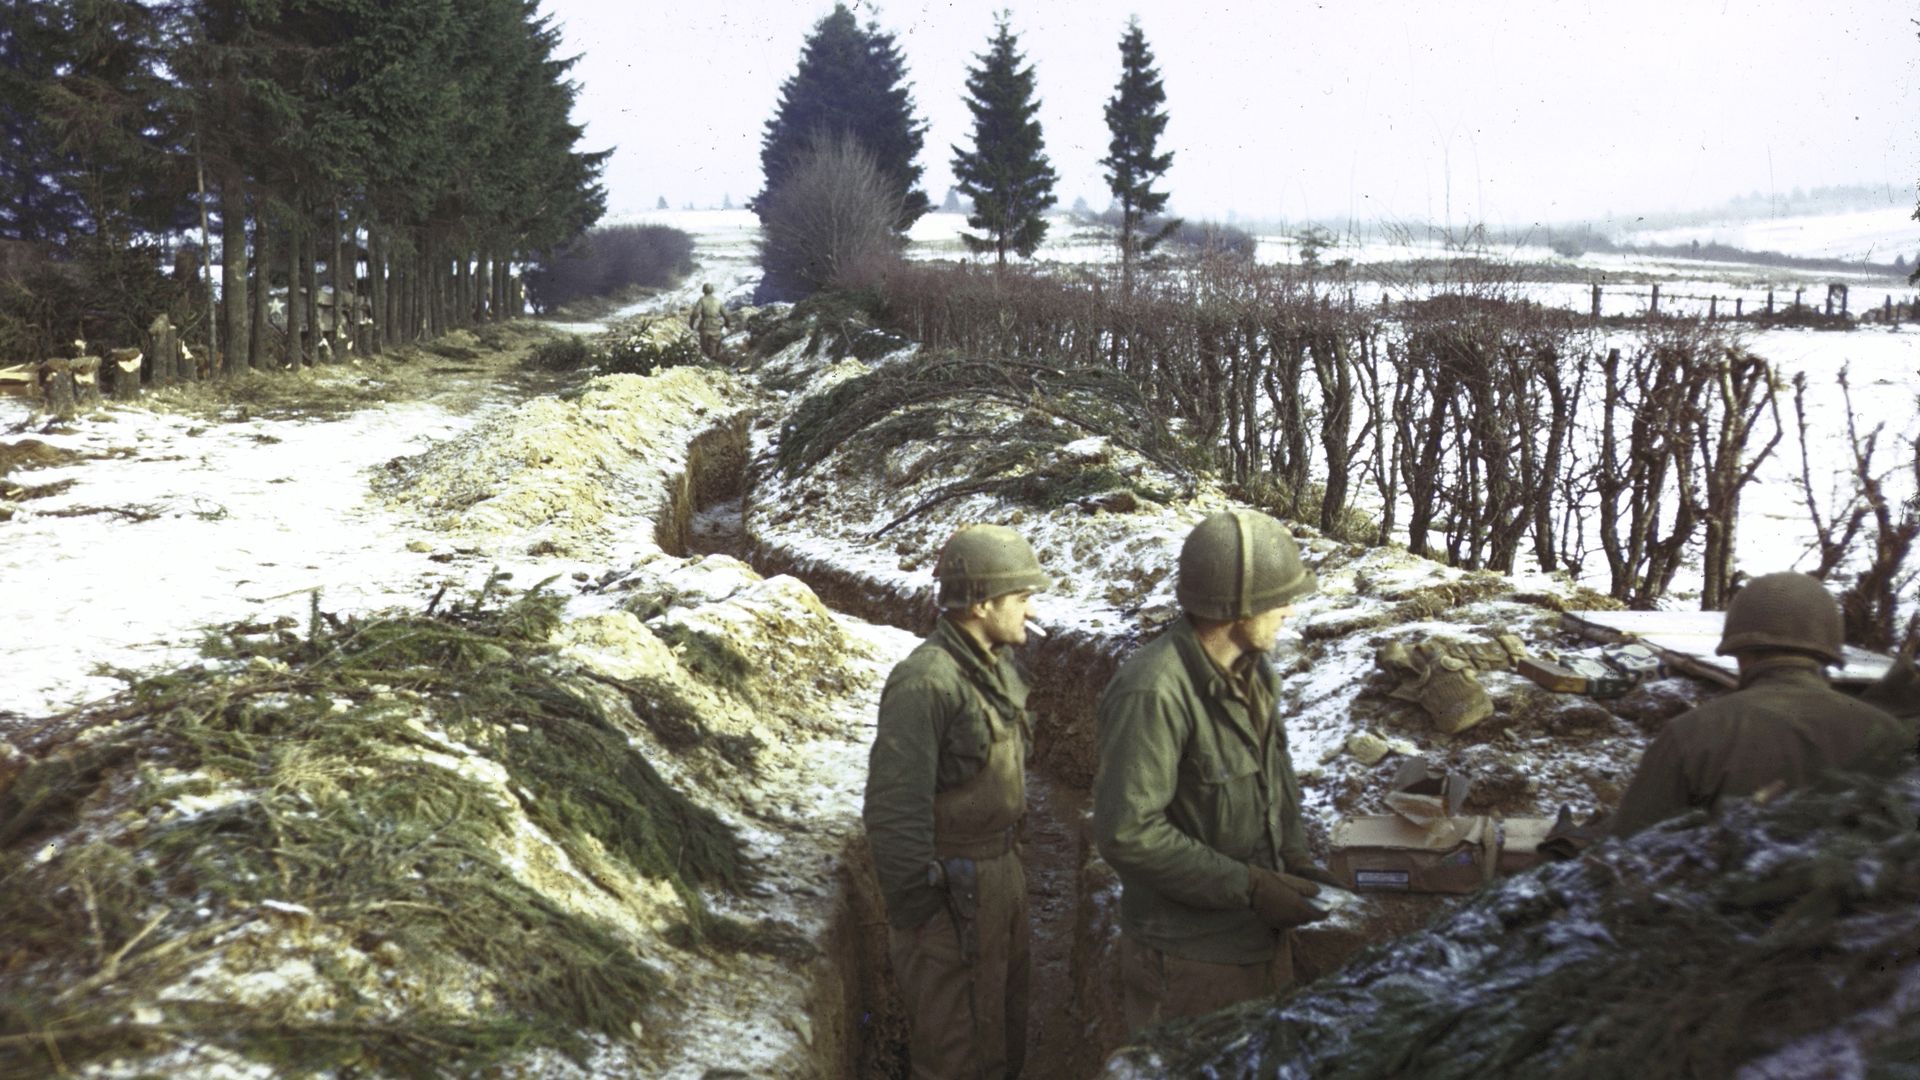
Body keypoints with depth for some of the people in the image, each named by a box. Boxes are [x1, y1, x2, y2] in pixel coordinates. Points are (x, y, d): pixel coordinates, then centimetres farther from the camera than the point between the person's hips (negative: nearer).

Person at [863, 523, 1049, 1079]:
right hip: (953, 884, -9)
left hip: (1001, 864, 9)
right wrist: (913, 905, -19)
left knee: (1006, 1018, 22)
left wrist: (1012, 858, 17)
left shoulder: (996, 666, 5)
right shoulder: (925, 681, -24)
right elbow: (894, 805, -23)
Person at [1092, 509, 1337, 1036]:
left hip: (1263, 942, 9)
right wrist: (1251, 888, -23)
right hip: (1189, 962, -8)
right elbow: (1127, 833, -28)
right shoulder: (1153, 693, -26)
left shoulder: (1251, 672, 3)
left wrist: (1294, 859, 0)